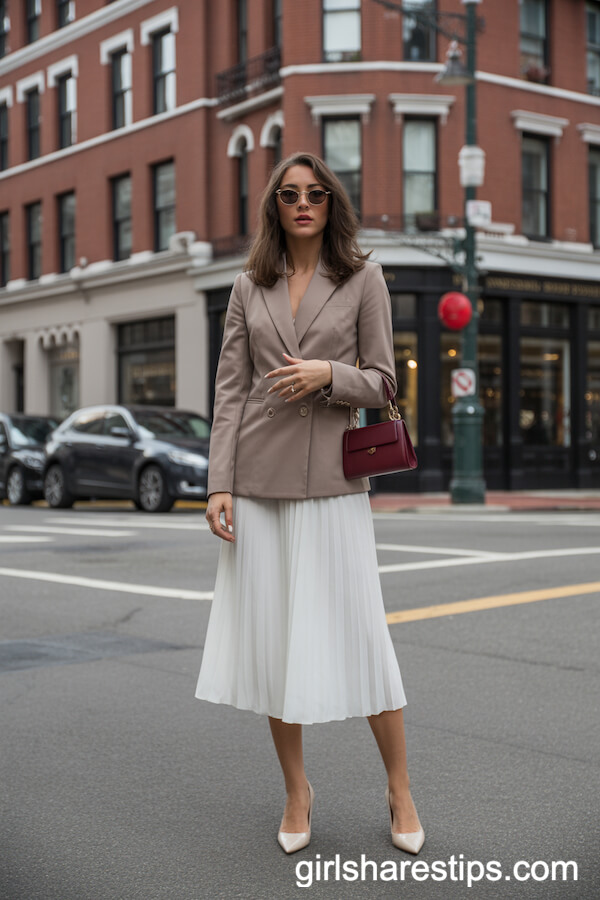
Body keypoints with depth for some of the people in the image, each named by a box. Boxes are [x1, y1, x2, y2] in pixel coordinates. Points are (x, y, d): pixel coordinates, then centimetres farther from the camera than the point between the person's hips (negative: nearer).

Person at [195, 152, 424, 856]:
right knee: (269, 638, 5)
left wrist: (327, 373, -16)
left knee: (358, 634, -2)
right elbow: (229, 392, 7)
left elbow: (381, 382, 4)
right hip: (258, 480, 2)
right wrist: (219, 483, -2)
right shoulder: (249, 288, 10)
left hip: (332, 480, -2)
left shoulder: (362, 278, 5)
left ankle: (400, 792, 15)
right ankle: (296, 791, 22)